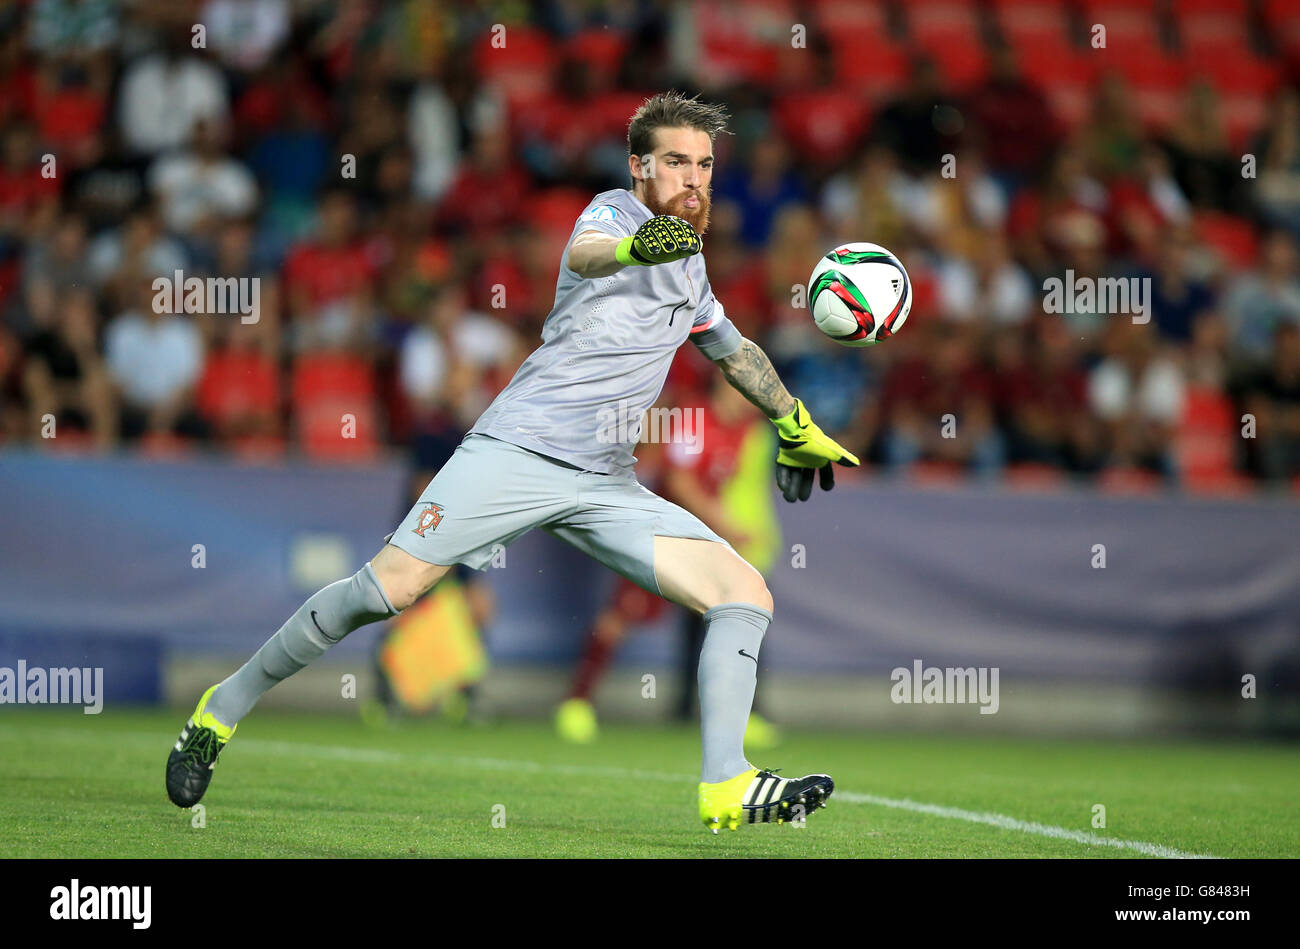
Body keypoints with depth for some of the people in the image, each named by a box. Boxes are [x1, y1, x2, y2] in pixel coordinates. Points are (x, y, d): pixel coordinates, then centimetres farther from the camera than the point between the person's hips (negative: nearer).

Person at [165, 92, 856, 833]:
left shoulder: (686, 262, 19)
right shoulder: (616, 212, -4)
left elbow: (732, 347, 41)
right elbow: (585, 251, -31)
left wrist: (796, 425, 42)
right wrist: (632, 248, -54)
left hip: (606, 486, 7)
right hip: (518, 452, -7)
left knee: (746, 594, -9)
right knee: (389, 589, -16)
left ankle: (727, 788, -14)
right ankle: (223, 710, 1)